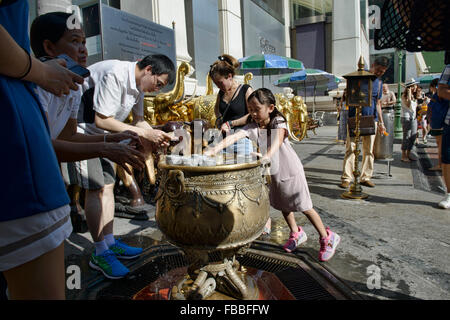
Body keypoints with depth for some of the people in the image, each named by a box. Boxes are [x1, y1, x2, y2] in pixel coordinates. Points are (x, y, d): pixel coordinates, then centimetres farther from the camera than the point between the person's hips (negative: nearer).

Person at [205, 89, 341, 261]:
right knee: (283, 205, 20)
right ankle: (296, 233, 43)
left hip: (291, 170, -5)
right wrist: (215, 148, -41)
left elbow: (277, 139, -43)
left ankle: (327, 238, 19)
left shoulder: (279, 123, -21)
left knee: (304, 207, 1)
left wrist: (267, 155, -62)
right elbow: (234, 137, -25)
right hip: (275, 173, 6)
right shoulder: (252, 127, -10)